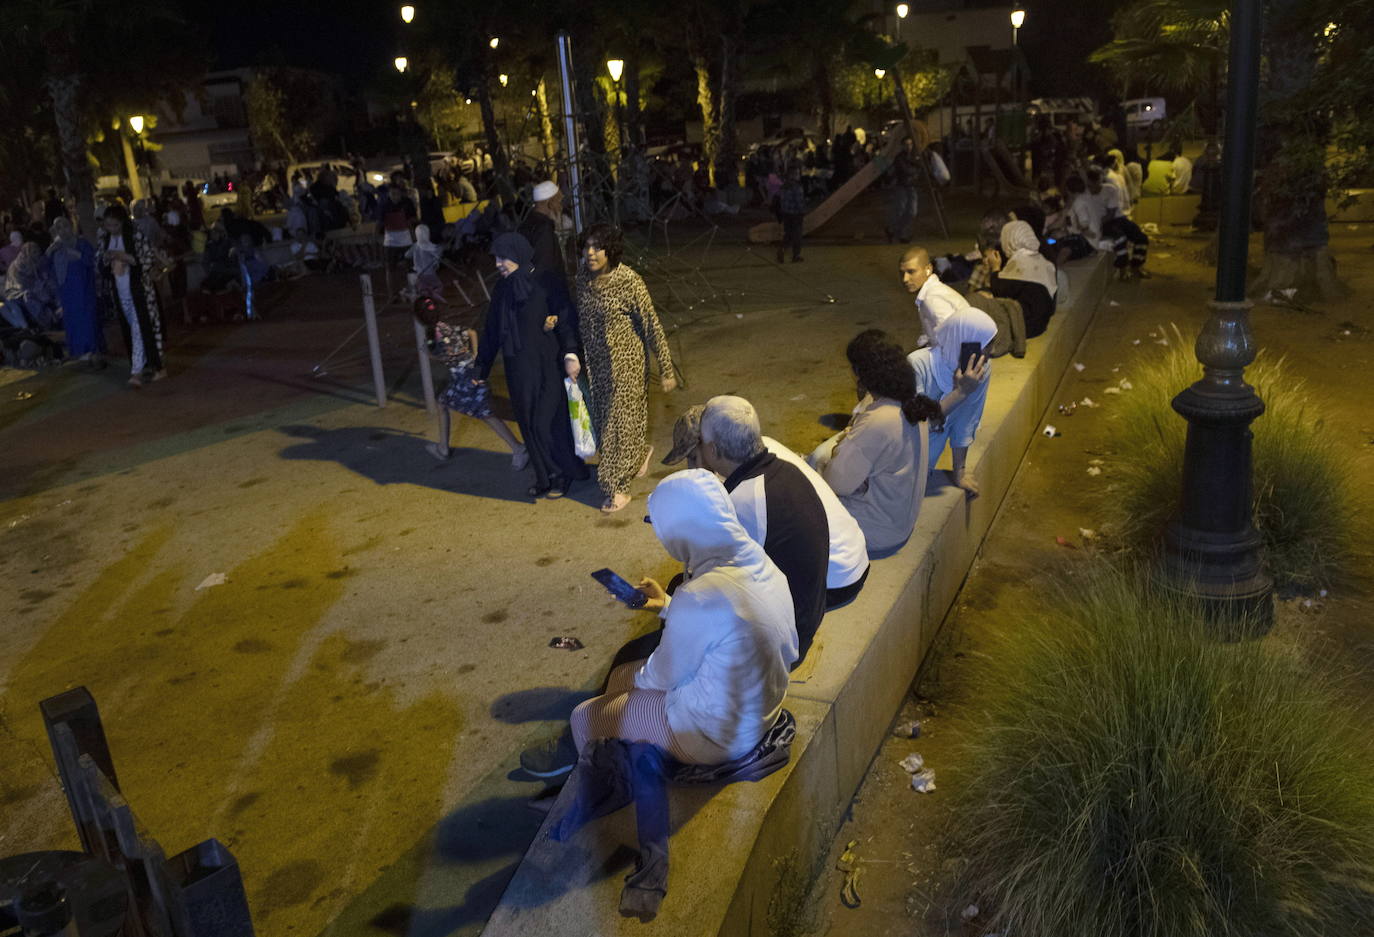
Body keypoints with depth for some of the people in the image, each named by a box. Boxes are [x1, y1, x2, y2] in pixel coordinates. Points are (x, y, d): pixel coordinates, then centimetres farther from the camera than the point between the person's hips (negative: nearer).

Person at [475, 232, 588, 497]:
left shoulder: (547, 282, -11)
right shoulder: (501, 289, 6)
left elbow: (566, 318, -16)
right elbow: (492, 330, 12)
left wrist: (570, 354, -29)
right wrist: (482, 368, 14)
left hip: (547, 366, -5)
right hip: (518, 369, 6)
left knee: (547, 422, -2)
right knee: (529, 424, 11)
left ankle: (563, 475, 18)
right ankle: (545, 476, 26)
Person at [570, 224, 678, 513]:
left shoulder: (629, 282, -21)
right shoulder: (584, 277, -3)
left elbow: (652, 326, -16)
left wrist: (667, 371, -13)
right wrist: (574, 357, 7)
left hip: (625, 362, -6)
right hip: (595, 362, 6)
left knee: (619, 422, 3)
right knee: (602, 420, 18)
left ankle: (617, 488, 19)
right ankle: (639, 453, 46)